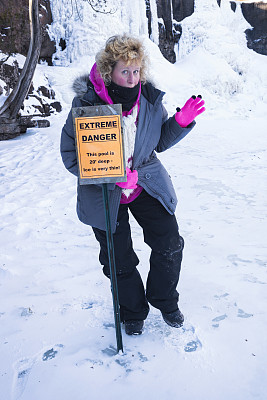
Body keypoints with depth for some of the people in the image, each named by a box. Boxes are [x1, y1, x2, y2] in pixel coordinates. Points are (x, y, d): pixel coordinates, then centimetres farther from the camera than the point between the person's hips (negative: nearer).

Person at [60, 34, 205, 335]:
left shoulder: (150, 98, -6)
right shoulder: (86, 103, -18)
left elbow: (160, 142, 6)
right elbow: (71, 156, -15)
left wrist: (182, 121, -13)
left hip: (146, 183, 3)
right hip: (104, 193, -2)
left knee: (170, 244, 3)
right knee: (119, 261, 8)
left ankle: (164, 300, 33)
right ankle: (132, 312, 38)